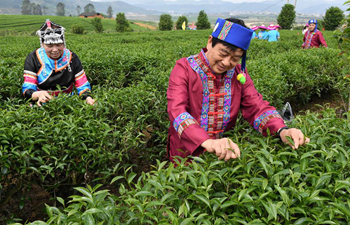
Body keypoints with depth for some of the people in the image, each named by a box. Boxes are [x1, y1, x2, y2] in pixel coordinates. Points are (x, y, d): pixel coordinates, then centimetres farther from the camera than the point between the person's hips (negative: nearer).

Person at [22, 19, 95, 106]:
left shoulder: (72, 58, 5)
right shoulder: (33, 58, 0)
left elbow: (83, 85, 4)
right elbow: (27, 90, -5)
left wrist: (88, 98, -20)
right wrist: (39, 94, -30)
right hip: (41, 104, -1)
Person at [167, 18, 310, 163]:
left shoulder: (239, 73, 6)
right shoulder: (184, 68, -10)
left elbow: (256, 107, -2)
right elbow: (176, 110, -24)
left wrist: (282, 130, -23)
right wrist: (207, 142, -41)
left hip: (226, 154, 6)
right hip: (186, 155, -6)